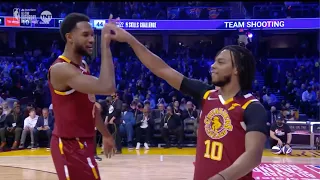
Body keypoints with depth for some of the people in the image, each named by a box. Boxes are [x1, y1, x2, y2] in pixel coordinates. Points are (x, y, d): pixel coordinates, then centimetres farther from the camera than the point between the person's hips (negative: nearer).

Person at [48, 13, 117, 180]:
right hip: (70, 146, -10)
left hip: (83, 143, 10)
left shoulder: (82, 67, 10)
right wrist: (105, 45, -29)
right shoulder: (61, 69, -21)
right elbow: (107, 87, -34)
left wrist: (106, 135, 25)